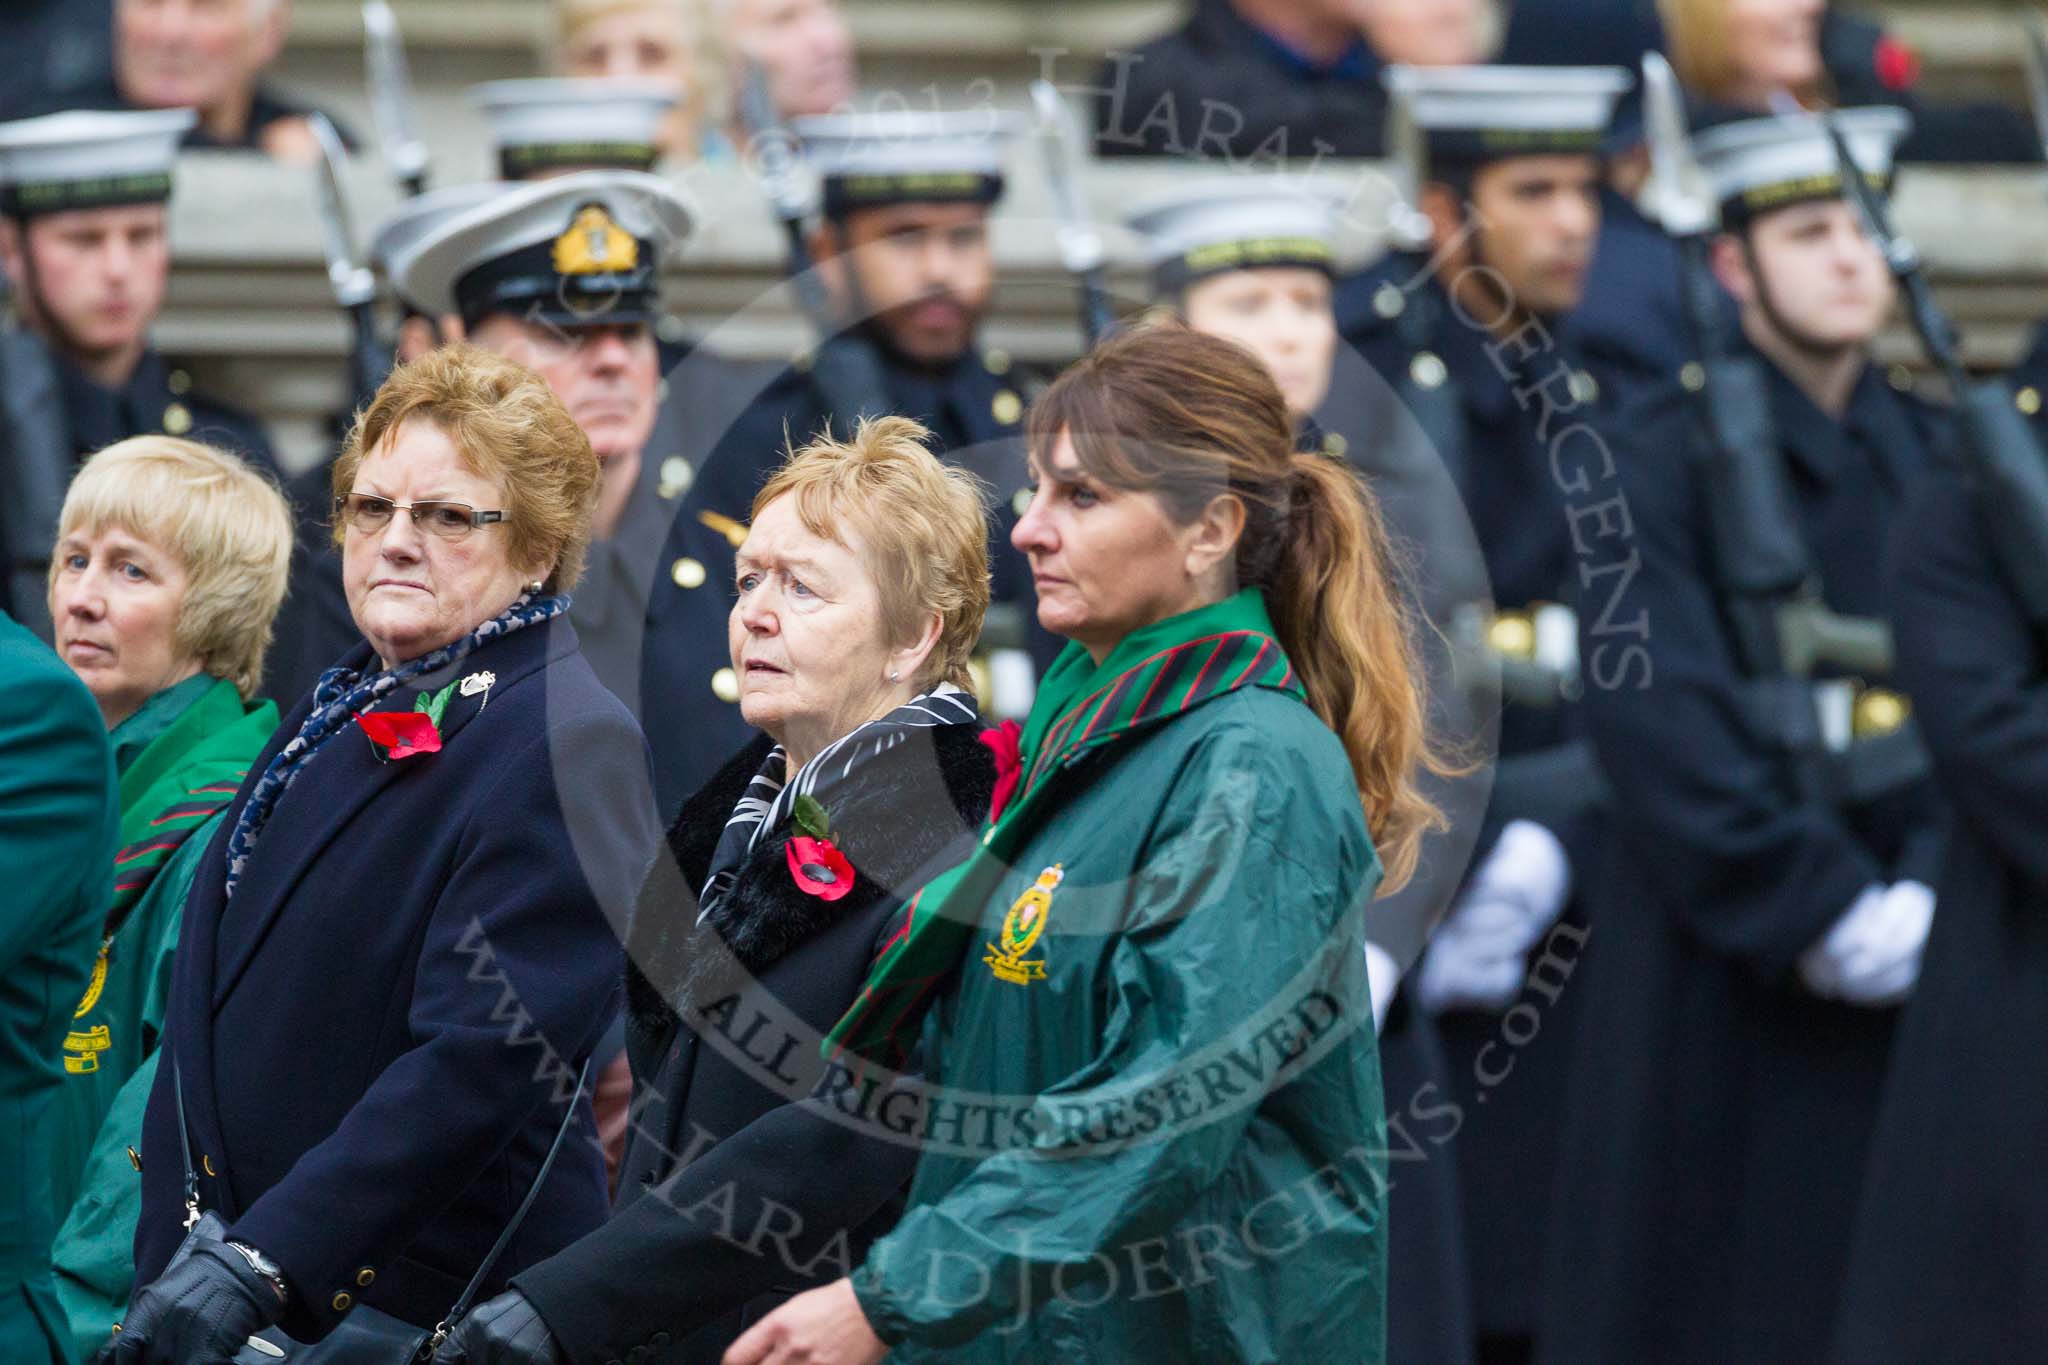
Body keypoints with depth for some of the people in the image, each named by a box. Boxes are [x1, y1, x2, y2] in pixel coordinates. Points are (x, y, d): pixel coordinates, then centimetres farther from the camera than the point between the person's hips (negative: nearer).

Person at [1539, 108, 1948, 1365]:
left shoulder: (1938, 462, 11)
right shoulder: (1658, 462, -4)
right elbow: (1660, 723, -13)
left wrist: (1923, 898, -10)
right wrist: (1823, 911, -16)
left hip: (1907, 951, 4)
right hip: (1719, 969, -4)